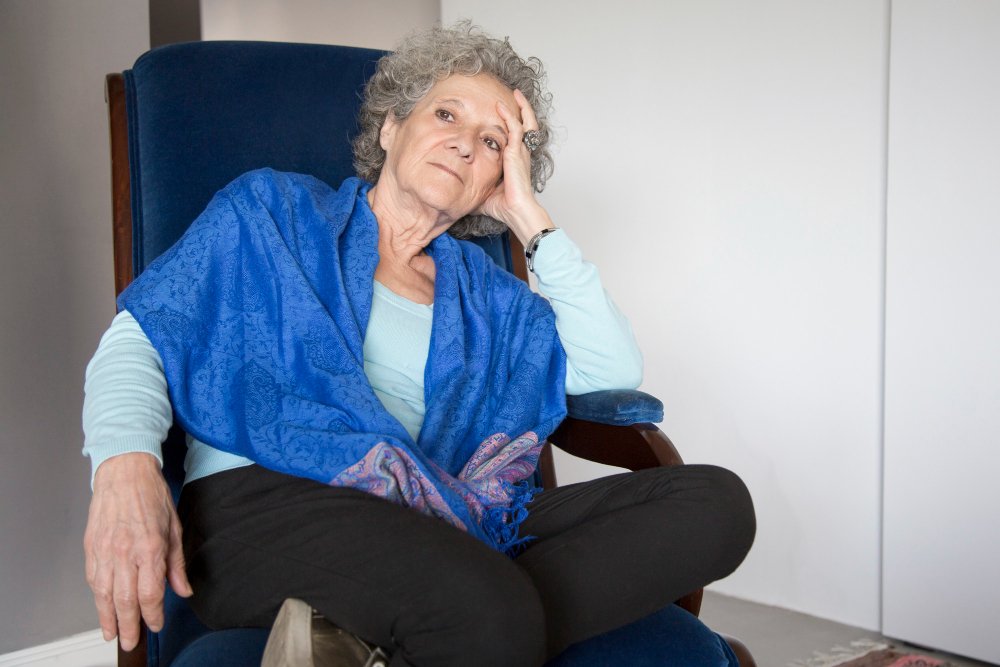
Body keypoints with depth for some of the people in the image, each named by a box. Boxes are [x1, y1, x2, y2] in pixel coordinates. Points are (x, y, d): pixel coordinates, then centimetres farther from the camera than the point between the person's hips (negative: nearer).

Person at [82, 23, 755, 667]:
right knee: (488, 609, -41)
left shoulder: (479, 289, 27)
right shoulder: (271, 209, 18)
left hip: (440, 523, 7)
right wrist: (125, 466, -16)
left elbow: (613, 368, 13)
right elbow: (139, 340, 7)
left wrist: (529, 217, 16)